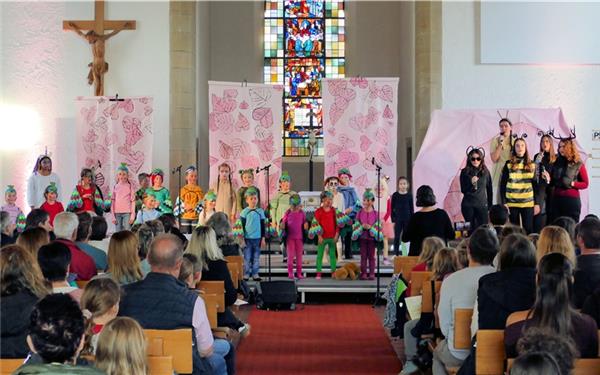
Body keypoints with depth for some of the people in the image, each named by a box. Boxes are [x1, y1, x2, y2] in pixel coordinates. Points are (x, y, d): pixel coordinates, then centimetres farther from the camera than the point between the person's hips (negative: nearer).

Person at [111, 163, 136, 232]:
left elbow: (133, 201, 1)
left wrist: (132, 215, -5)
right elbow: (113, 201, 7)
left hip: (127, 213, -2)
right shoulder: (115, 187, 7)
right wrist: (113, 216, 3)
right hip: (117, 213, 2)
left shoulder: (130, 187, 2)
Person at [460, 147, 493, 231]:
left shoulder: (485, 172, 5)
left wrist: (489, 205, 9)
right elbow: (463, 190, -3)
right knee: (471, 228, 1)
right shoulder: (465, 172, -1)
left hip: (482, 205, 1)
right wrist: (471, 183, -20)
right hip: (468, 205, -1)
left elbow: (489, 190, 10)